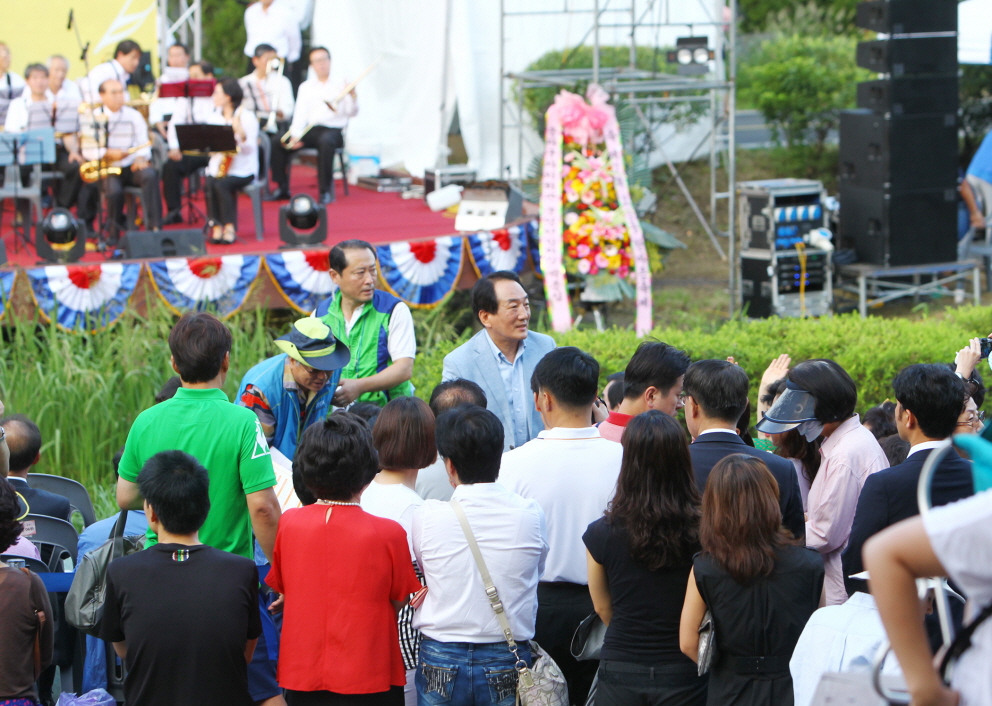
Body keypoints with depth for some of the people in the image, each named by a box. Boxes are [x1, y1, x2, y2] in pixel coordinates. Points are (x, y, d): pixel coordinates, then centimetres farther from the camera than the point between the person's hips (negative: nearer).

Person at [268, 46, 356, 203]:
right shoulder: (306, 87, 19)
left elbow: (351, 113, 1)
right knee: (277, 142, -18)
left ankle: (325, 191, -35)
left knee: (326, 141, -40)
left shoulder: (341, 85, 9)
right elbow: (300, 114, 9)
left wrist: (353, 97, -19)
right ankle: (282, 188, -8)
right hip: (310, 130, 4)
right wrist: (295, 136, -7)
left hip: (334, 130, -4)